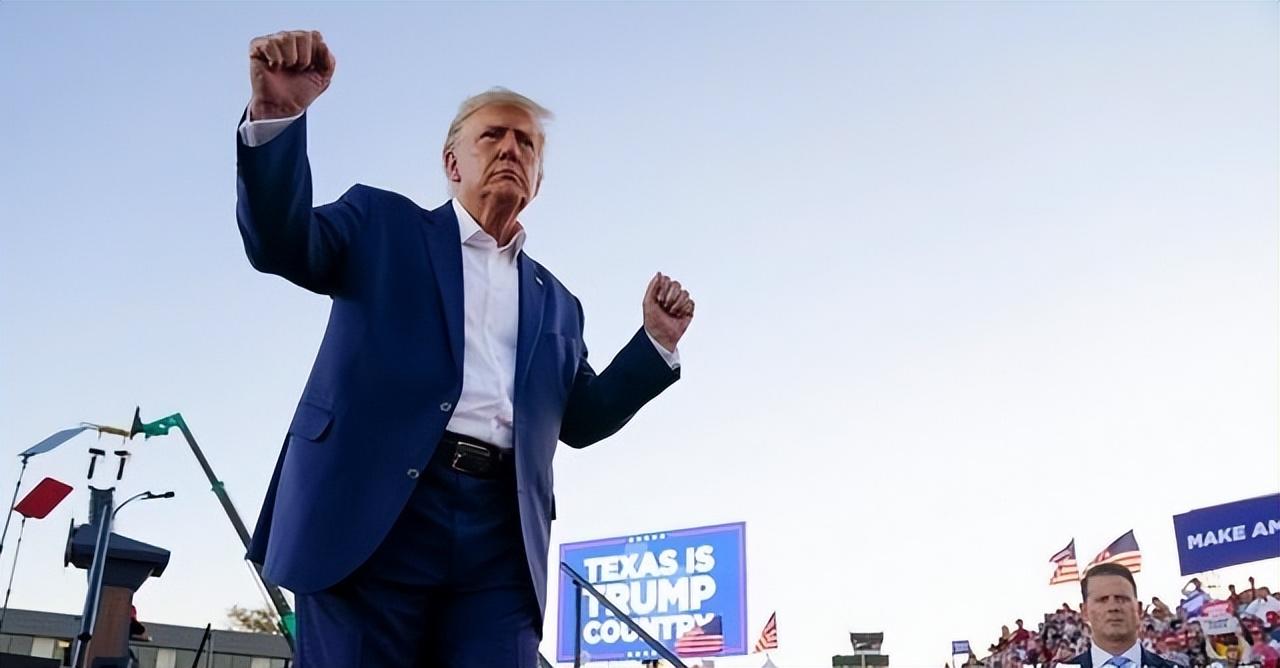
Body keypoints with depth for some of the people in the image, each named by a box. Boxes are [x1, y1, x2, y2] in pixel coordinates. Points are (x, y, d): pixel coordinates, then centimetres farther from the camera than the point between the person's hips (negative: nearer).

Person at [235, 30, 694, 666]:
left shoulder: (555, 300, 25)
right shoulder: (383, 224, 16)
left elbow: (580, 419, 25)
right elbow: (283, 245, 1)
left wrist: (657, 341, 13)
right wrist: (275, 114, -15)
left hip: (501, 537, 3)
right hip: (372, 512, -3)